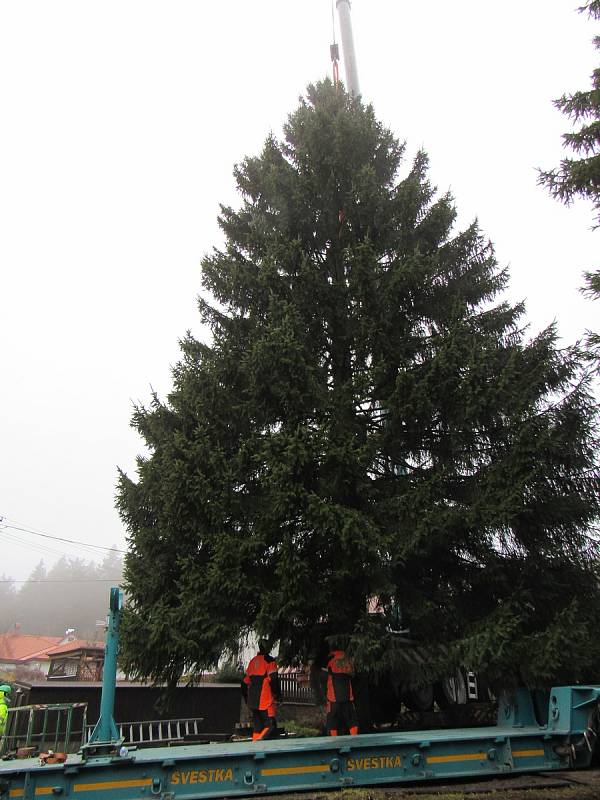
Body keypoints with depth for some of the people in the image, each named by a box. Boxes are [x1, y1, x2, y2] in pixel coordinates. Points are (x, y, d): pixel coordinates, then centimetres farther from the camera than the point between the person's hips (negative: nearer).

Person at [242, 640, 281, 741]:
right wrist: (278, 695, -3)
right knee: (270, 727, -8)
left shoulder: (252, 661, 15)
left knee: (257, 728, 15)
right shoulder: (269, 661, -6)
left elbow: (245, 682, 19)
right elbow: (274, 680, -15)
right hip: (266, 702, -8)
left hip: (253, 702, 8)